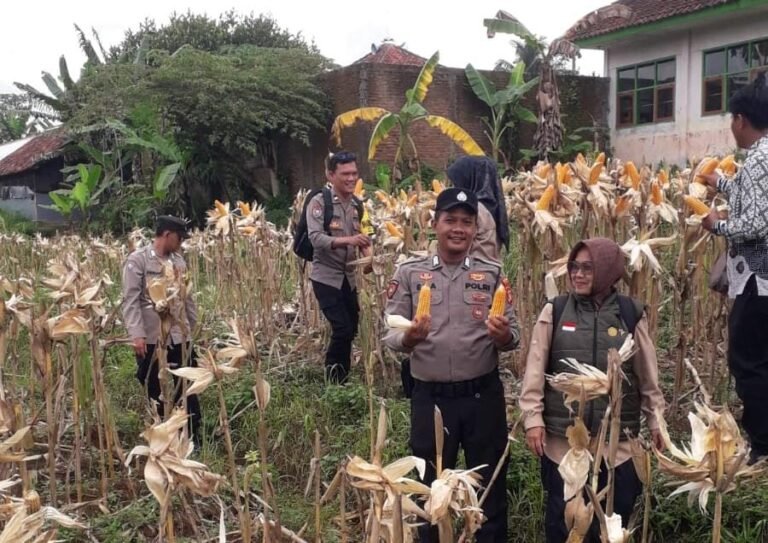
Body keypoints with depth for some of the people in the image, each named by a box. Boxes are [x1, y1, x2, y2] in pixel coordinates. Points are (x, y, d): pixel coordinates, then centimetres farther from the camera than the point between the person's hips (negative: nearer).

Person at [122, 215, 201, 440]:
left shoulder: (178, 261, 10)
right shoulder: (138, 260, -8)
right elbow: (131, 300, -13)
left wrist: (193, 325, 16)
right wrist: (137, 334, -21)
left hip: (180, 337, 5)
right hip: (152, 339, -5)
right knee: (156, 392, 8)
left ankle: (195, 438, 14)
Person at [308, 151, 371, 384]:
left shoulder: (356, 205, 7)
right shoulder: (319, 202, -12)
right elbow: (316, 238, -23)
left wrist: (367, 251, -4)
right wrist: (347, 240, -38)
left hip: (348, 277, 7)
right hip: (326, 277, -6)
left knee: (352, 328, 10)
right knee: (342, 329, -11)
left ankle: (342, 379, 26)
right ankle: (332, 381, 6)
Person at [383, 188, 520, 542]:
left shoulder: (492, 273, 2)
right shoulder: (409, 272, -1)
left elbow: (513, 337, 2)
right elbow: (390, 335, -3)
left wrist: (503, 336, -20)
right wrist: (409, 338, -24)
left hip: (483, 393, 1)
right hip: (430, 396, -1)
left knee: (490, 483, 14)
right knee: (431, 485, 15)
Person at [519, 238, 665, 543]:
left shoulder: (631, 313, 0)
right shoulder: (555, 311, -2)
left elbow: (647, 374, 7)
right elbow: (535, 369, -2)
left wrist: (655, 419, 9)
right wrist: (533, 417, -7)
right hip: (562, 436, 0)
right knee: (561, 518, 9)